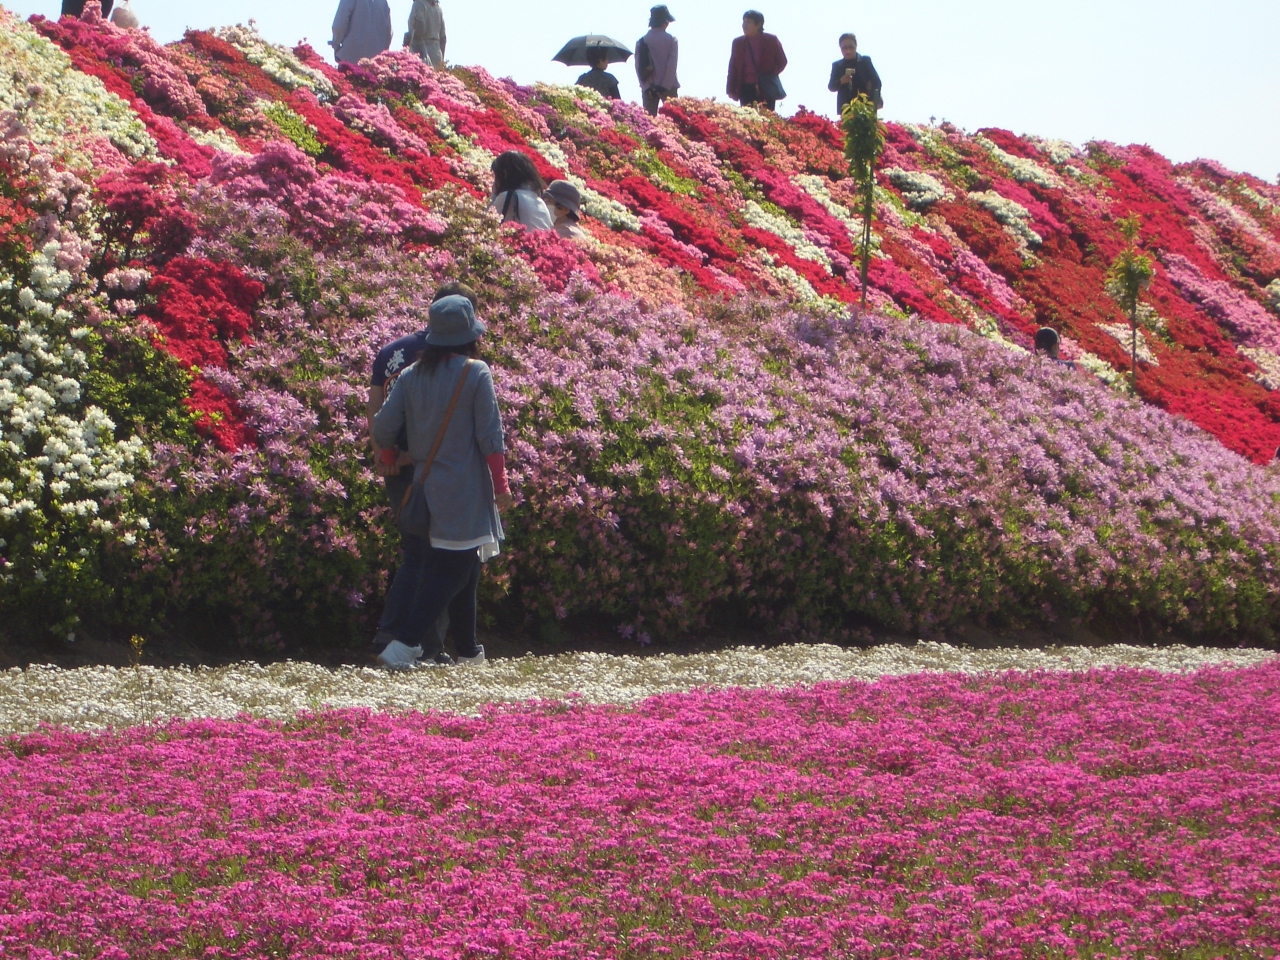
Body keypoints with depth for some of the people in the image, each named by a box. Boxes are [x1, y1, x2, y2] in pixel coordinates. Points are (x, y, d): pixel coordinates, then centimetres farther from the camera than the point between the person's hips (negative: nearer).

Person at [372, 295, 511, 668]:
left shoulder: (411, 375, 1)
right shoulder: (476, 373, -9)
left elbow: (383, 428, 0)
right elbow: (490, 435, -10)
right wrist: (501, 484, -3)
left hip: (426, 487, 5)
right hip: (465, 492, -5)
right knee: (453, 569, -3)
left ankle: (468, 648, 21)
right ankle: (404, 642, -16)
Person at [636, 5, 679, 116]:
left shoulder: (641, 42, 3)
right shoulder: (671, 40, -3)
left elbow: (639, 68, -3)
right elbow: (672, 65, -10)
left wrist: (647, 87, -7)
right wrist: (665, 88, -11)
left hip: (649, 88, 2)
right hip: (668, 86, -2)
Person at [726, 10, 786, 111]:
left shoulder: (771, 40, 2)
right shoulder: (738, 43, 9)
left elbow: (782, 62, 9)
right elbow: (733, 68, 9)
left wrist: (771, 75, -6)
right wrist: (732, 90, 2)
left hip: (767, 89, -2)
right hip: (746, 89, 2)